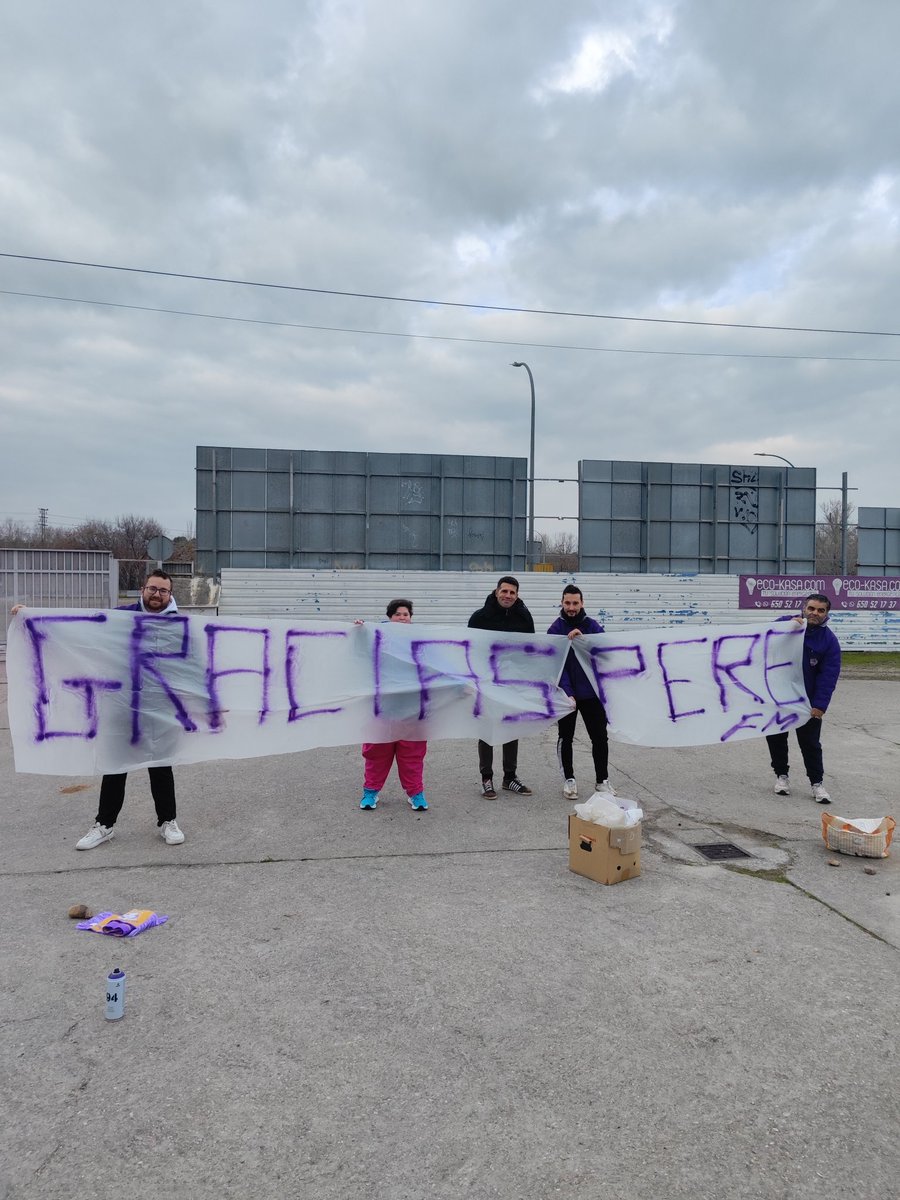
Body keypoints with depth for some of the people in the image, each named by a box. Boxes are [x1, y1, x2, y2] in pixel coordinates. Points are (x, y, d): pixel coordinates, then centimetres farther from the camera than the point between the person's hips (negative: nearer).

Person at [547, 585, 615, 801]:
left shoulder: (593, 626, 0)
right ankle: (569, 780, 21)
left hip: (591, 692, 2)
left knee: (600, 737, 6)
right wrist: (567, 692, -20)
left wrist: (582, 638, -25)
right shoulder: (555, 629, -6)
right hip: (566, 693, -2)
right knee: (566, 738, 7)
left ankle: (602, 780, 20)